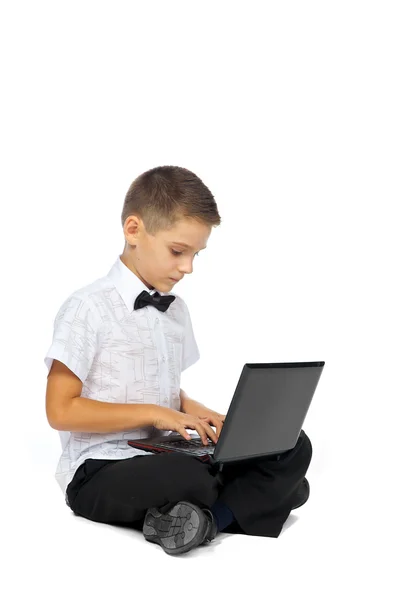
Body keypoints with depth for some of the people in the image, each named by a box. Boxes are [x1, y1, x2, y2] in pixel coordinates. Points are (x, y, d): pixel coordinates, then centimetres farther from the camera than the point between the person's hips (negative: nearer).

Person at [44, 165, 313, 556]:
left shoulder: (175, 309, 13)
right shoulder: (89, 309, -10)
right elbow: (60, 411, -13)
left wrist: (196, 413, -2)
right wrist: (152, 414, -17)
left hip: (163, 456, 8)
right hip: (100, 471, -7)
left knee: (293, 446, -9)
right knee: (190, 478, -40)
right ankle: (255, 496, -11)